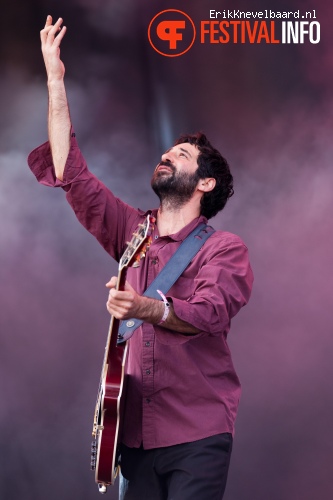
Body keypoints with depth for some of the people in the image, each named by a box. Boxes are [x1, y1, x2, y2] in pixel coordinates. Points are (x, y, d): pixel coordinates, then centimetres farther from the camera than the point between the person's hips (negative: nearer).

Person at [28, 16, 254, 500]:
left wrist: (146, 308, -39)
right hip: (136, 431, 5)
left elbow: (211, 313, -19)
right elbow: (70, 174, 9)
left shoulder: (225, 248, -1)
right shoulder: (133, 232, 14)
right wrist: (56, 82, 5)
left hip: (196, 436, -5)